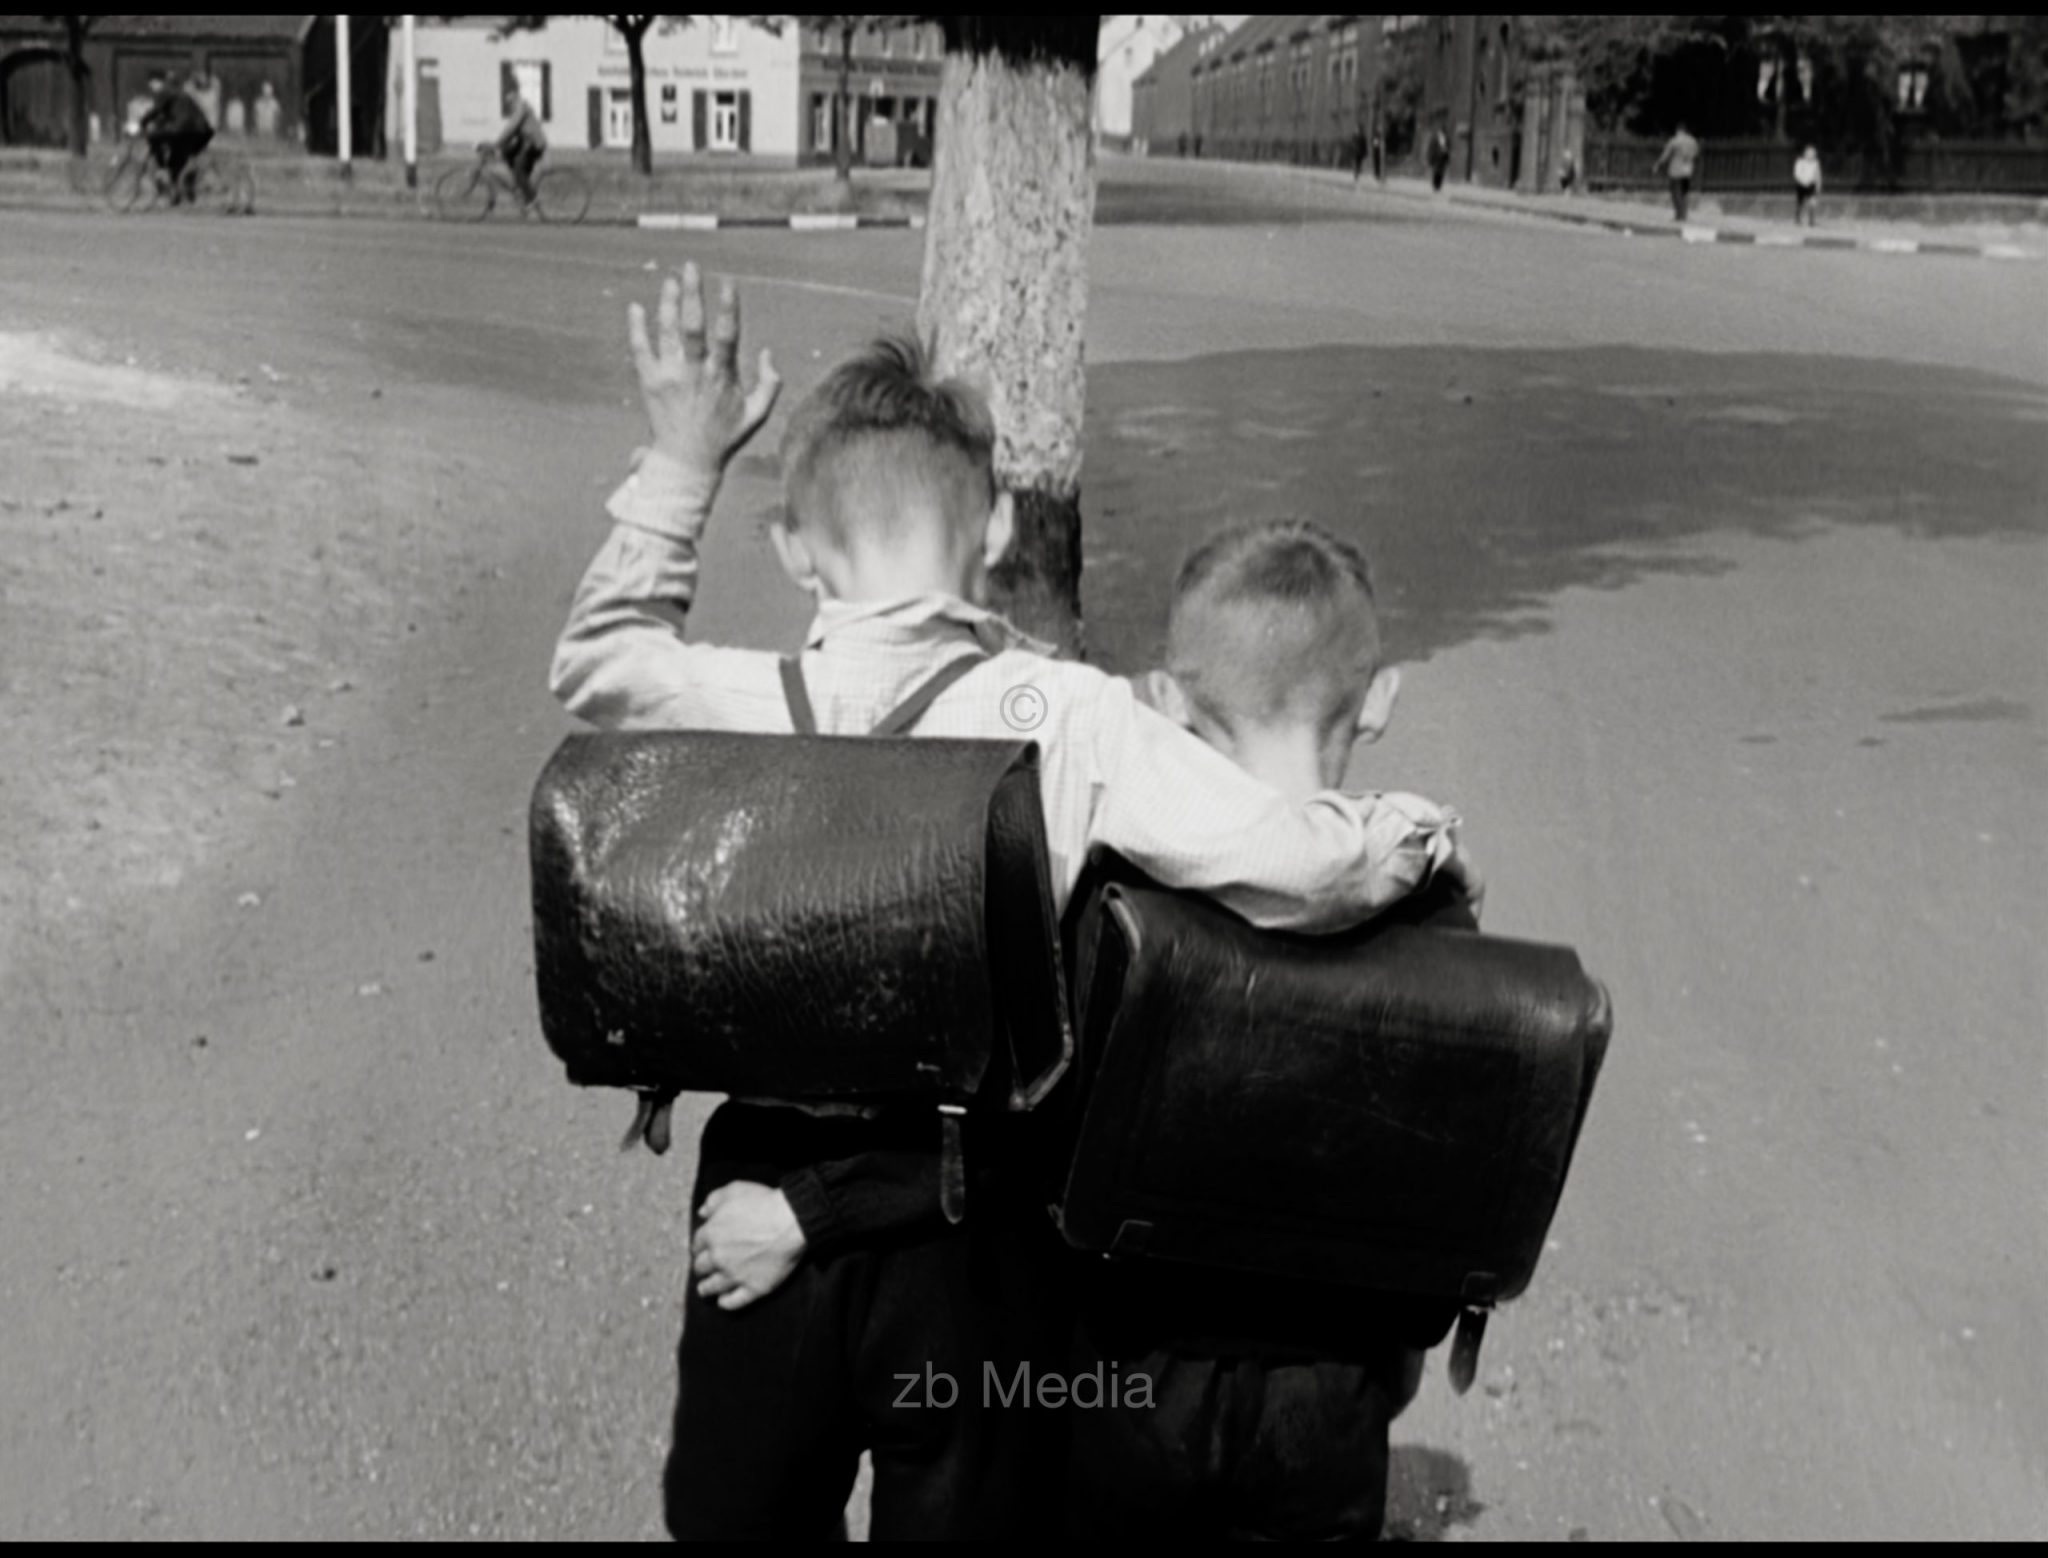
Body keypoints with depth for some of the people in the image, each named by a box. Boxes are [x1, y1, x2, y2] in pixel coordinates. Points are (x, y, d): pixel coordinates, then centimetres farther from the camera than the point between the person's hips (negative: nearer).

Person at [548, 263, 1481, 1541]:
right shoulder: (1065, 717, -18)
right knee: (960, 1508, 21)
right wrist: (1418, 835, -2)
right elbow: (1295, 866, -22)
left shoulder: (742, 707, -12)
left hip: (768, 1209, 2)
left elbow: (596, 661, 10)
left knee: (739, 1515, 24)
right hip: (971, 1242, -1)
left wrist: (683, 464, 13)